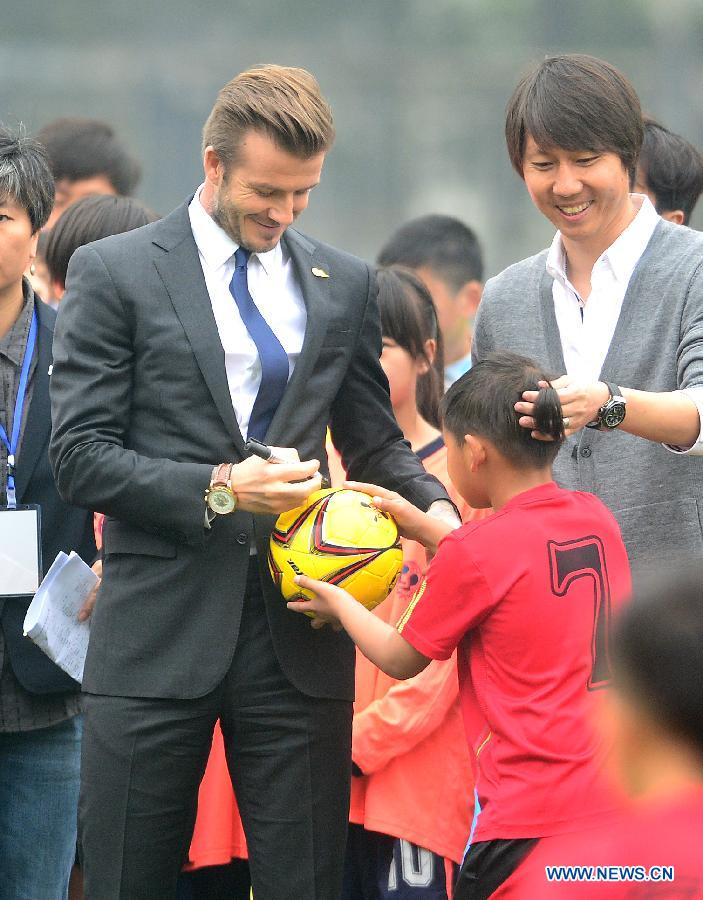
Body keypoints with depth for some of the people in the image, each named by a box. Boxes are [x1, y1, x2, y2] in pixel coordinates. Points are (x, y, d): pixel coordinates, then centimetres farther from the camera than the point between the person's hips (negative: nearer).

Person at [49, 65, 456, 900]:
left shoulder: (344, 285, 13)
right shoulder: (112, 274, 0)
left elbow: (373, 442, 18)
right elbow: (80, 454, -5)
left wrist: (435, 505, -3)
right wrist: (216, 488, -16)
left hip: (297, 637, 3)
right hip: (159, 633, -3)